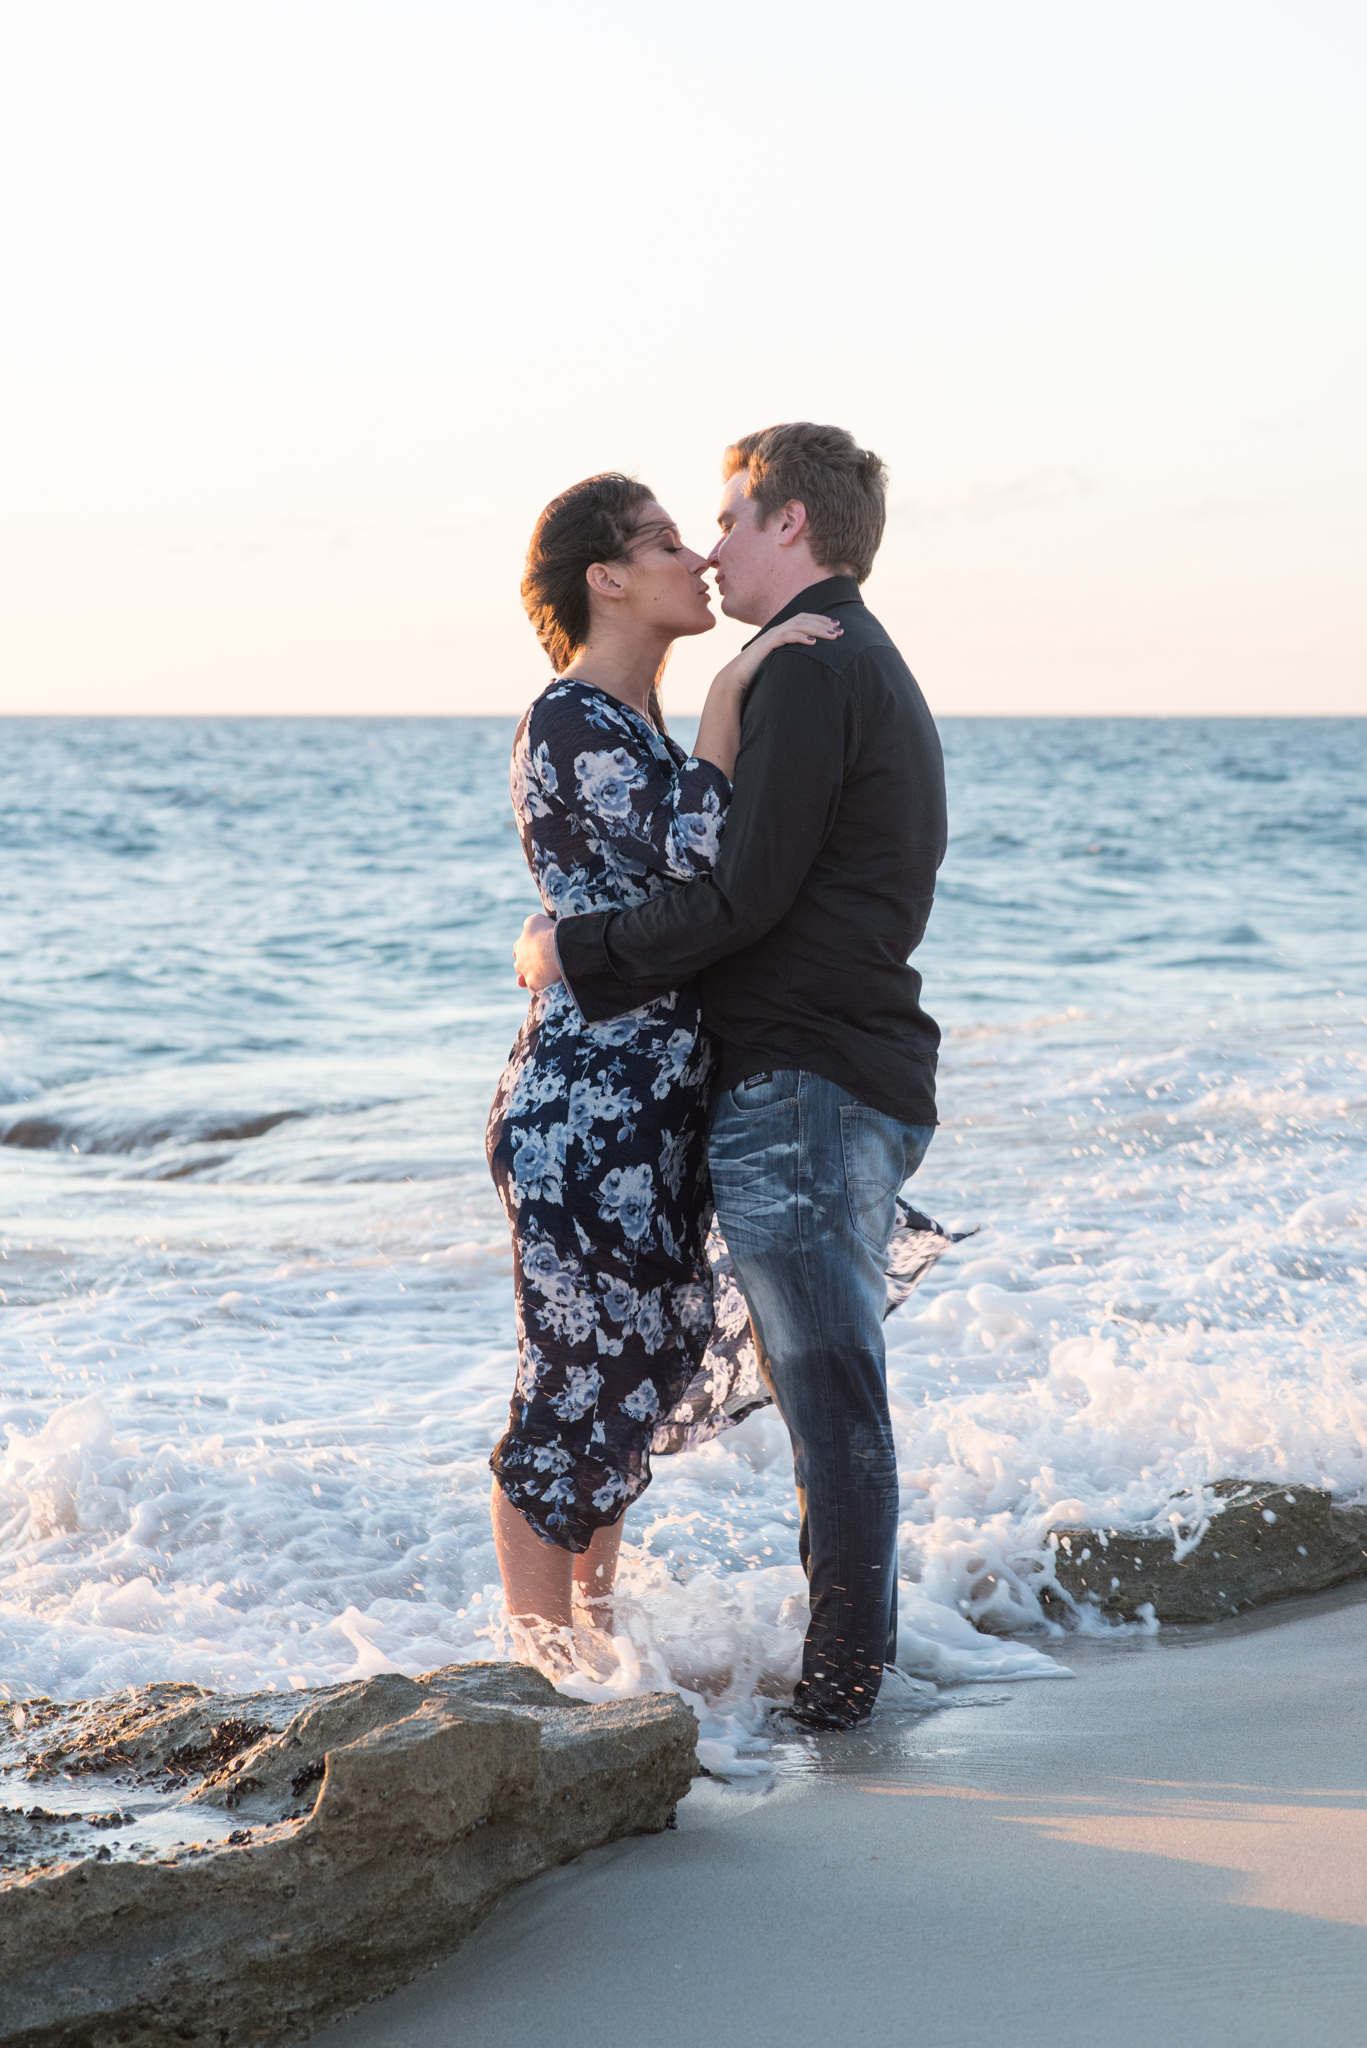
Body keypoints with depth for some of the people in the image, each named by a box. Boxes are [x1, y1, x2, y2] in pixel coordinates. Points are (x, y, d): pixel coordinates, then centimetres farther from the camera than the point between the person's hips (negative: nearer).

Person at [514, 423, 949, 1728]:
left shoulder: (809, 671, -12)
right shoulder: (872, 671, 20)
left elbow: (744, 897, -19)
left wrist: (576, 953, -9)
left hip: (802, 1085, -10)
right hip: (859, 1079, 10)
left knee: (829, 1392, -6)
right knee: (824, 1386, 15)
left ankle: (839, 1679, -1)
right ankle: (853, 1656, 22)